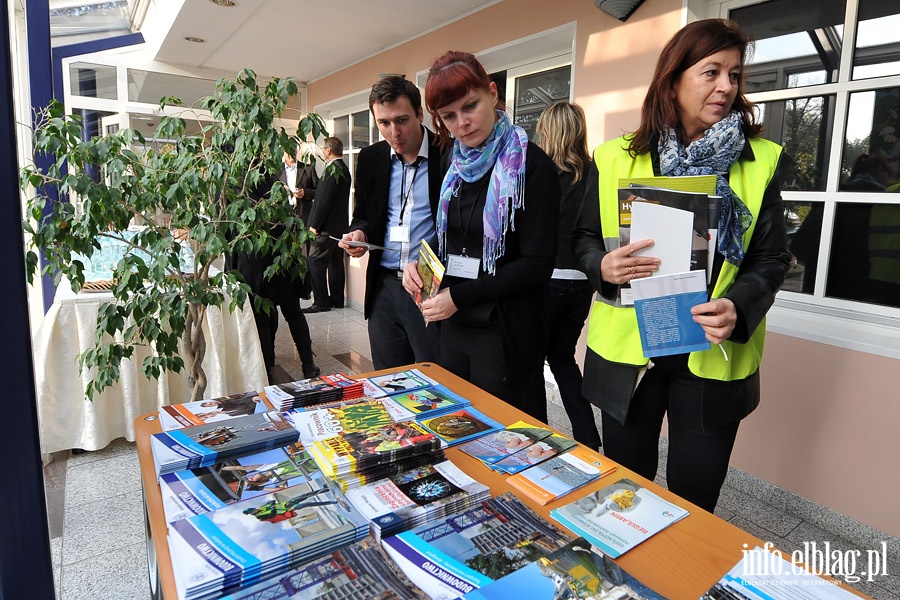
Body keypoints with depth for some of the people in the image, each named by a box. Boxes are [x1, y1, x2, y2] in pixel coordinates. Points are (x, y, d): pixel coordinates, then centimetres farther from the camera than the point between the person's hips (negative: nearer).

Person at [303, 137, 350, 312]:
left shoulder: (333, 169, -15)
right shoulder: (343, 168, 15)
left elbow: (324, 199, -20)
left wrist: (315, 224, -16)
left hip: (328, 225, -10)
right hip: (340, 224, 10)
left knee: (316, 261, -7)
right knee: (335, 262, 13)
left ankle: (321, 302, -6)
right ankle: (336, 299, 19)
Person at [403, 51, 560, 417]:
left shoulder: (531, 165, -12)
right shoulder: (454, 167, 9)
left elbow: (538, 264, -16)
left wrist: (459, 296, -18)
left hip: (504, 335, -6)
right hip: (454, 328, 7)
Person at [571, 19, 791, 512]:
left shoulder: (761, 161, 1)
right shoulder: (615, 158, 0)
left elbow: (771, 258, 2)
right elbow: (584, 239, 5)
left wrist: (738, 308, -18)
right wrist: (604, 267, -18)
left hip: (713, 358, 0)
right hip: (626, 351, 0)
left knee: (693, 503, 13)